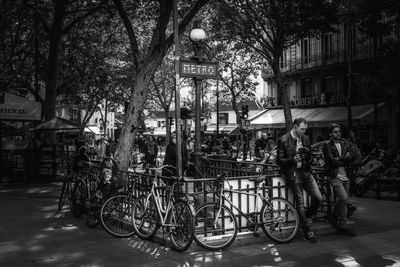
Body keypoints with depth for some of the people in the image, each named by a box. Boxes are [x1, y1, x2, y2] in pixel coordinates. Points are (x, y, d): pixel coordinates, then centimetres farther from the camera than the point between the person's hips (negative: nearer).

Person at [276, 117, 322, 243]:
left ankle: (306, 217, 24)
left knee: (318, 198, -3)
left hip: (305, 172, 5)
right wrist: (293, 160, -23)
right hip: (293, 174, -5)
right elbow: (279, 160, -7)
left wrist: (306, 156, -7)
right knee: (300, 203, 1)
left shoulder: (305, 139, 8)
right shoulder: (283, 140, -9)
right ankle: (307, 232, 11)